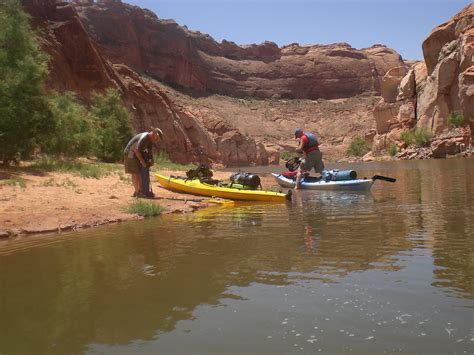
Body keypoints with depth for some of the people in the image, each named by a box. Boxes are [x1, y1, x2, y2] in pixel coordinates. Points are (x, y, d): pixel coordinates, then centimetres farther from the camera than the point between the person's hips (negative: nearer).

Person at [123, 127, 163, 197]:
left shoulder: (150, 139, 2)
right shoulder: (144, 138, -27)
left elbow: (149, 151, 11)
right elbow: (137, 151, -31)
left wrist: (151, 160, -3)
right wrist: (143, 161, -25)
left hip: (137, 155, 9)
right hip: (130, 154, -9)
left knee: (140, 173, 9)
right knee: (135, 173, -9)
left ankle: (140, 190, 15)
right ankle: (137, 192, -5)